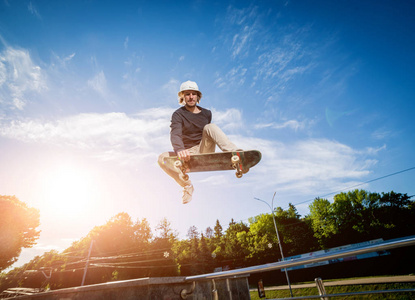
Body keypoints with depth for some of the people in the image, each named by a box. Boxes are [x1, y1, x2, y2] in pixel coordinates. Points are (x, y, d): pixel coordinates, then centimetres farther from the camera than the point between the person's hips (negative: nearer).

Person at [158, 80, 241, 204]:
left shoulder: (207, 113, 10)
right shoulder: (178, 114, -3)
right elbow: (175, 134, -23)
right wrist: (180, 150, -44)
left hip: (205, 151, 1)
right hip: (189, 154, -1)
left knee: (210, 127, -23)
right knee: (162, 158, -25)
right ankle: (187, 186, -11)